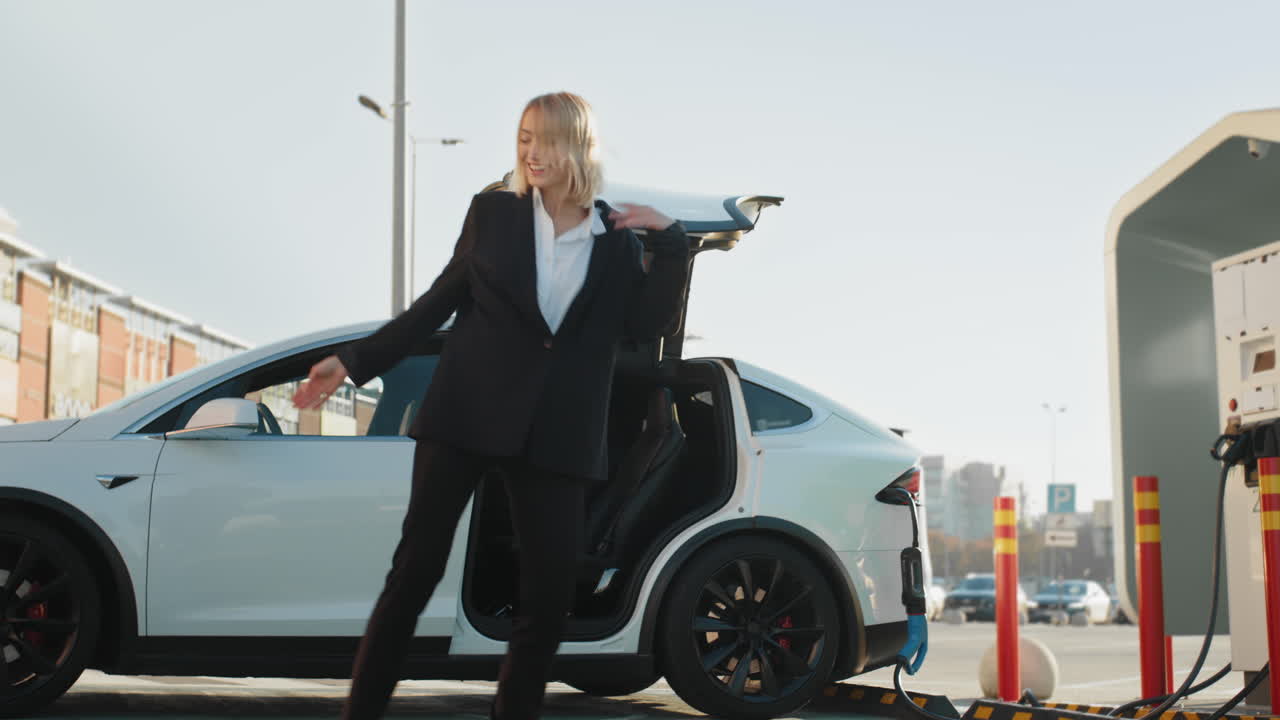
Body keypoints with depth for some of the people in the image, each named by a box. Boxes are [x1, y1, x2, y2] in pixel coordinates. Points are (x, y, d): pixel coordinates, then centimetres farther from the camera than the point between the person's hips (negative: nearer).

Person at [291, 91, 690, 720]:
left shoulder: (618, 239, 7)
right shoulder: (493, 213, 5)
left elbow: (651, 323, -1)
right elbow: (438, 303, 8)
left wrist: (669, 241, -9)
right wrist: (354, 361, 5)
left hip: (555, 432, 1)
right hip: (469, 411, -1)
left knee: (552, 587, 1)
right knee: (417, 566, 0)